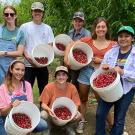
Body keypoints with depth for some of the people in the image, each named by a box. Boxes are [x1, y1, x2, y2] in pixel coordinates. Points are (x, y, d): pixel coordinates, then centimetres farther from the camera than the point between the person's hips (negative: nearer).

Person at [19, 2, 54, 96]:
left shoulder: (47, 28, 9)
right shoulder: (24, 27, 3)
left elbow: (50, 46, 6)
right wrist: (27, 57, -13)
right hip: (29, 64, -2)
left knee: (43, 90, 10)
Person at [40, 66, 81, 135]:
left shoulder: (72, 87, -13)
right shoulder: (49, 87, -16)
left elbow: (76, 104, -5)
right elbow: (43, 104, -12)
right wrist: (48, 109, -34)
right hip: (52, 114, -1)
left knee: (78, 115, -25)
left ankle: (67, 126, 10)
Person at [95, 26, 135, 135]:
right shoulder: (111, 52, 3)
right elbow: (101, 69, 7)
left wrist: (122, 72, -28)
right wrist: (104, 67, -15)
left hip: (126, 91, -3)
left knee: (119, 119, 11)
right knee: (100, 114, 6)